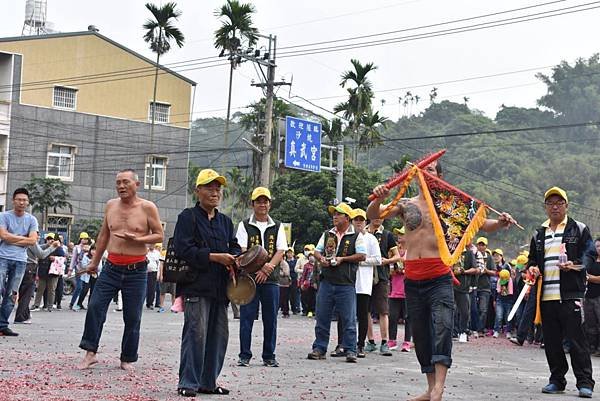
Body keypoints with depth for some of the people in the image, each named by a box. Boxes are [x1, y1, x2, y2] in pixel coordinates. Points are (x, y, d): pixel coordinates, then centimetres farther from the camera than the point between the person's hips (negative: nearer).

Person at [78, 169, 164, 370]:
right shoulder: (111, 205, 8)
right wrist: (94, 261, 22)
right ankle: (90, 353, 2)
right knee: (95, 306, -7)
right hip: (111, 267, 3)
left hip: (136, 270, -3)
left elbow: (159, 235, -2)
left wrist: (137, 239, -18)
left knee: (132, 317, 3)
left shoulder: (147, 207, -5)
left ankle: (127, 359, 16)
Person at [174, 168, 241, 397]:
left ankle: (208, 382, 17)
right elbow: (184, 249, -12)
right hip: (196, 286, -7)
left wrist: (234, 258, -4)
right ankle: (188, 383, -2)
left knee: (219, 335, 7)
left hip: (219, 287, 7)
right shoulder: (188, 217, -1)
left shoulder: (225, 221, 21)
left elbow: (235, 247, 21)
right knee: (196, 333, -10)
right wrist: (216, 257, -15)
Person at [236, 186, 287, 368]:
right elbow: (242, 251, -5)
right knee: (246, 317, -1)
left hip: (271, 279, 2)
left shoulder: (277, 227, 11)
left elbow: (280, 251, 3)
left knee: (270, 319, 4)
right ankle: (244, 355, 6)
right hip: (249, 278, -2)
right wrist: (260, 266, -18)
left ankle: (269, 356, 13)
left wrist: (267, 269, -12)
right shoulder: (244, 225, 5)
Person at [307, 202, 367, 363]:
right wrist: (321, 259, -4)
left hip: (346, 283, -4)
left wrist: (342, 259, -12)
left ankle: (350, 350, 4)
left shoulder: (356, 236, 1)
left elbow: (362, 256, -6)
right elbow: (317, 251, 18)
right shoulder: (327, 234, 16)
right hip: (326, 281, 4)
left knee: (348, 318, -2)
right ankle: (319, 348, 13)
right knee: (322, 316, 5)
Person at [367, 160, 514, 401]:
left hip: (439, 278, -3)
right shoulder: (406, 205, 10)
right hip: (412, 279, 4)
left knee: (442, 328, -19)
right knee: (420, 335, 8)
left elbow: (482, 224, 4)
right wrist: (378, 199, -21)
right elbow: (372, 215, 1)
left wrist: (500, 223, -18)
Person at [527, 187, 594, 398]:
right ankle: (557, 380, 17)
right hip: (546, 296, 5)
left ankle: (584, 383, -2)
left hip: (570, 295, -5)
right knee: (551, 341, 7)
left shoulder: (579, 229, 5)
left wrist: (574, 265, -16)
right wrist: (532, 267, 4)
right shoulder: (539, 234, 19)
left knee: (576, 339, -7)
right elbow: (532, 258, 26)